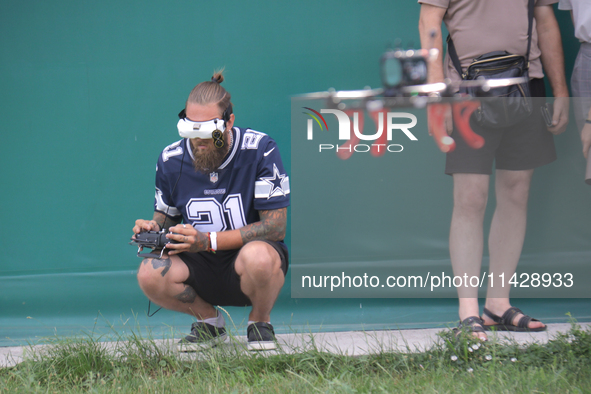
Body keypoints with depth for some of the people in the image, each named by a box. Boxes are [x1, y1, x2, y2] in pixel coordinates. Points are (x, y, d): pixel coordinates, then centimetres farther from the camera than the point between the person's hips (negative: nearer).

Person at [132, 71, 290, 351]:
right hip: (202, 270, 3)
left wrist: (208, 241, -23)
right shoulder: (171, 160, -2)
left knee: (258, 257, -39)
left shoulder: (259, 150, -15)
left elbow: (276, 226, -15)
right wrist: (153, 230, -13)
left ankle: (260, 322, -3)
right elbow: (165, 219, 15)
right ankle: (208, 320, 6)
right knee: (150, 275, -27)